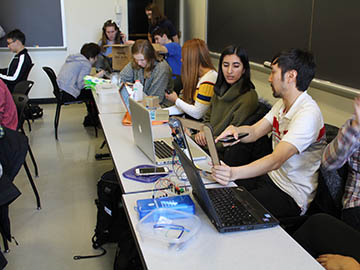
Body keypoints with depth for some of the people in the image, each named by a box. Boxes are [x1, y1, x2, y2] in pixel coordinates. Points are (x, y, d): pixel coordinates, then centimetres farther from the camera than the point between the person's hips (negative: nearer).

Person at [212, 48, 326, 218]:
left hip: (291, 196, -8)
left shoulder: (308, 114, -25)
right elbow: (254, 132, 5)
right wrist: (235, 130, -19)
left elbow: (276, 160, -35)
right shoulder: (282, 103, 6)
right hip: (270, 177, 8)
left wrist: (234, 173, -49)